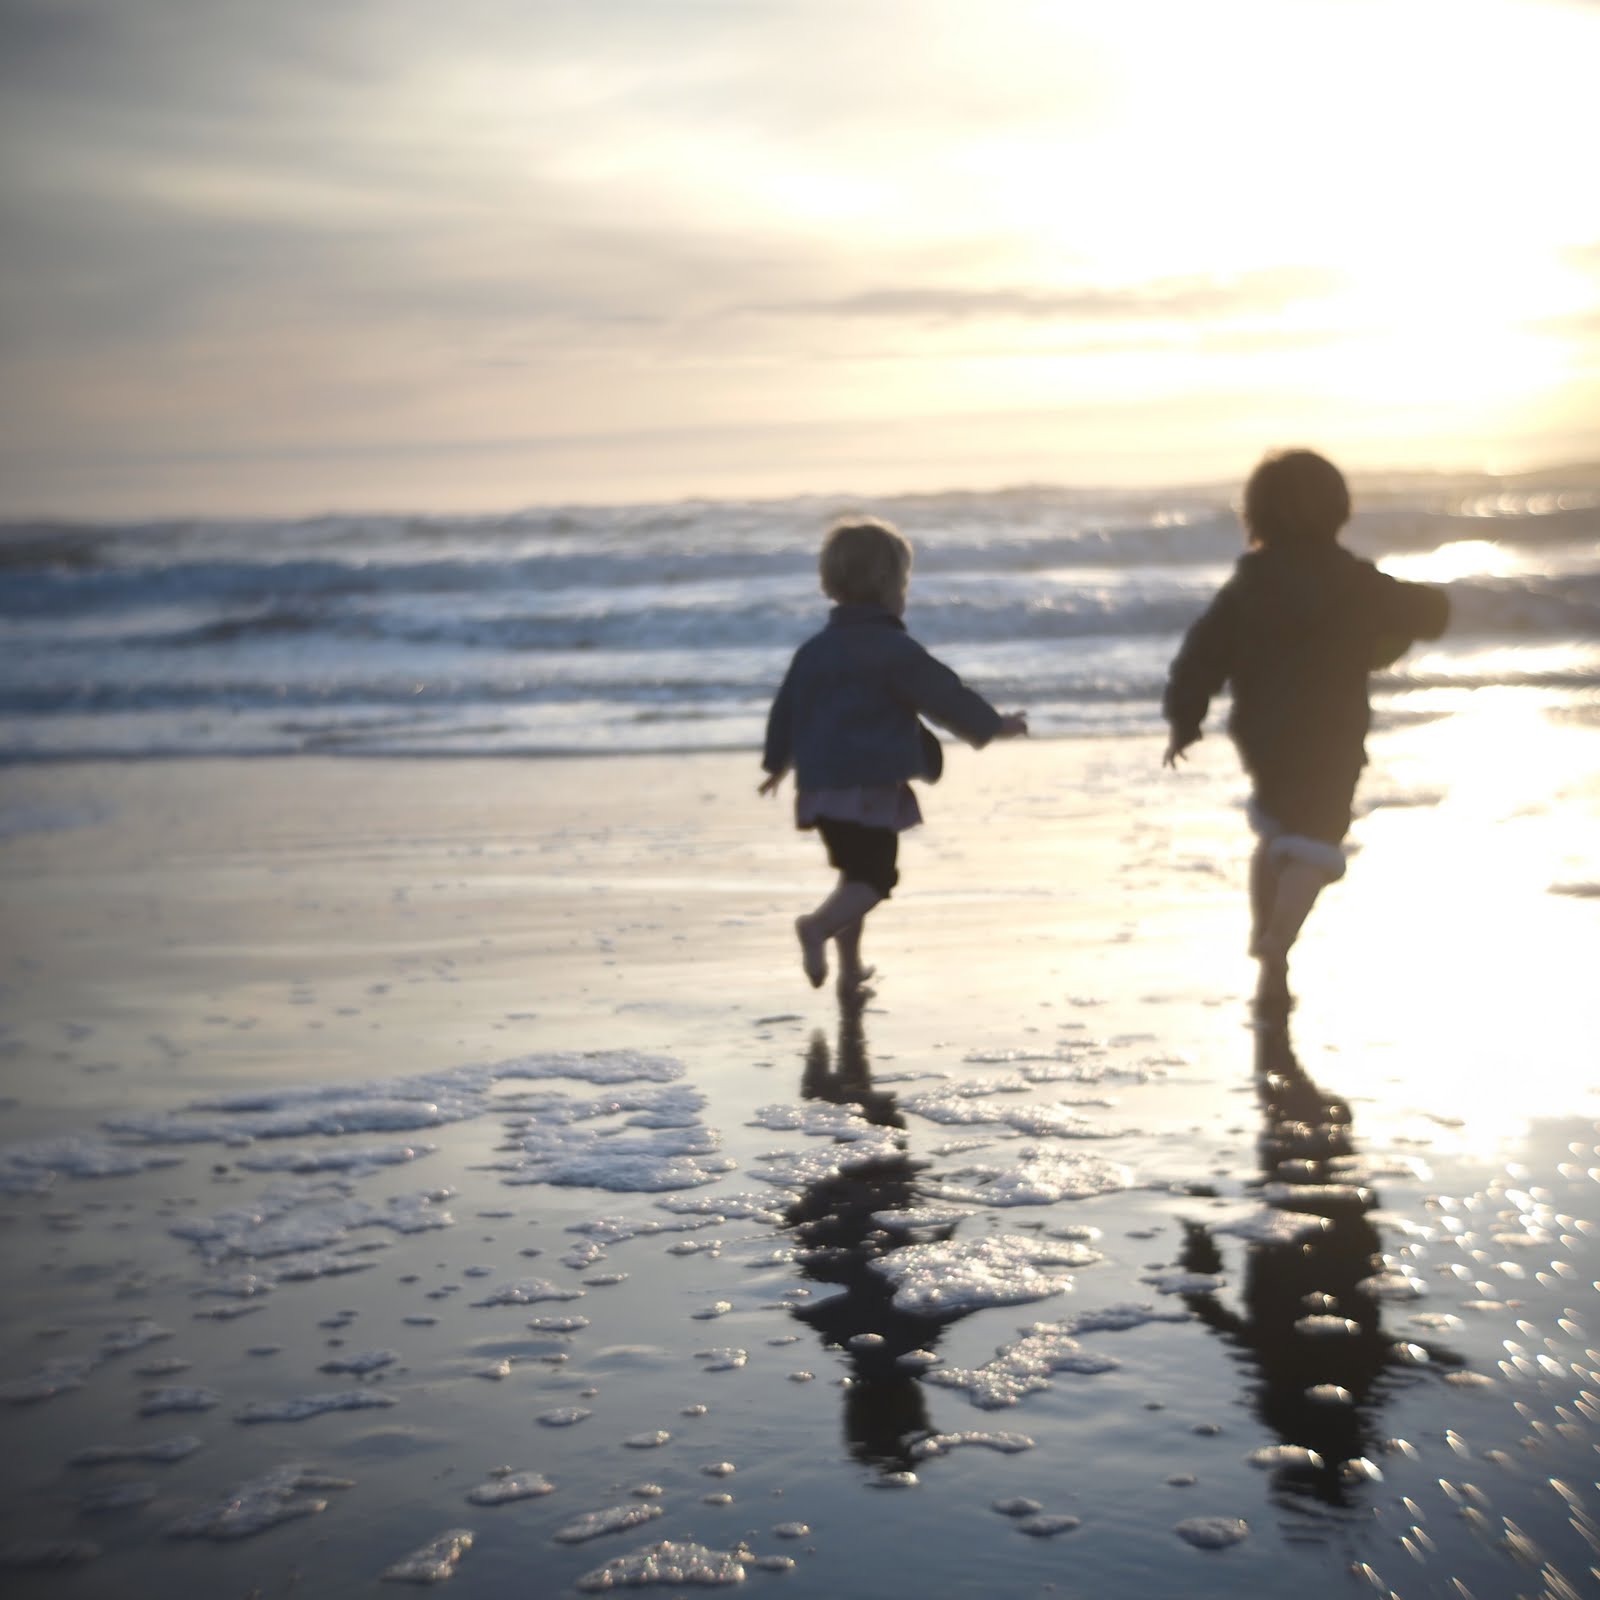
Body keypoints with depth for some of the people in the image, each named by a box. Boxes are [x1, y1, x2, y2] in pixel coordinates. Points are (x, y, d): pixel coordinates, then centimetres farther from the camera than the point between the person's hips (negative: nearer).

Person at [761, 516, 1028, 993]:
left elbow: (785, 708, 18)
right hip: (873, 783, -7)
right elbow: (945, 694, -8)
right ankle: (818, 925, -29)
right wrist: (993, 725, 5)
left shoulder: (814, 649, 11)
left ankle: (850, 966, 24)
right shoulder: (894, 649, -10)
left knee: (857, 872, 20)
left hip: (821, 783, 7)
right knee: (874, 877, -4)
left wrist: (777, 762, 31)